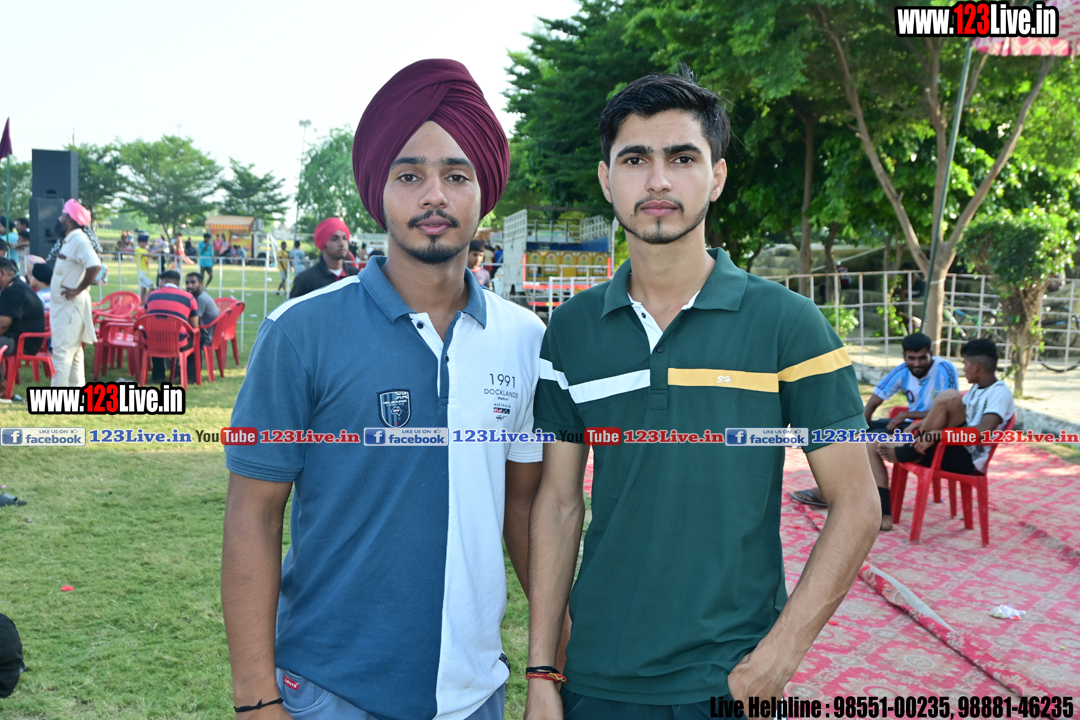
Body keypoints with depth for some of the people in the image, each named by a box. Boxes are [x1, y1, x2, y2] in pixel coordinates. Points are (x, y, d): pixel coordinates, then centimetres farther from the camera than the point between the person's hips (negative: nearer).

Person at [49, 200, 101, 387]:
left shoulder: (79, 240, -15)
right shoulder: (68, 241, 16)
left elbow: (95, 266, -29)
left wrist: (77, 290, -24)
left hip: (71, 306, -10)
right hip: (63, 306, 10)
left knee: (62, 351, -9)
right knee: (73, 352, 13)